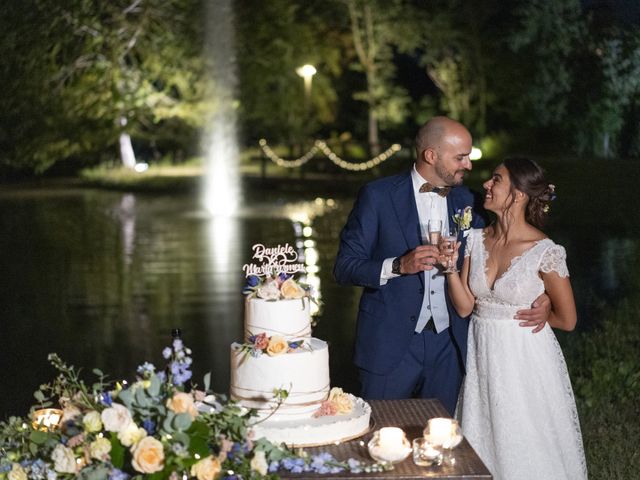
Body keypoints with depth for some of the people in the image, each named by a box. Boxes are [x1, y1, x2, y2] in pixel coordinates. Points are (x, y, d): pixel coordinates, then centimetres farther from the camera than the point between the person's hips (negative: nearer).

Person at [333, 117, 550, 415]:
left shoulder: (466, 202, 7)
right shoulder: (378, 196, -6)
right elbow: (344, 267, -8)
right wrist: (398, 265, -24)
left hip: (447, 345, 4)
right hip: (390, 344, -4)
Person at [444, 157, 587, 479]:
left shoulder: (546, 253, -16)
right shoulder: (476, 239, -2)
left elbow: (566, 319, -6)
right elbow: (464, 306, -1)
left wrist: (518, 316, 3)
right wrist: (450, 268, -15)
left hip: (526, 359, -5)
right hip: (482, 356, 5)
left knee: (527, 451, 8)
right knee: (482, 444, 16)